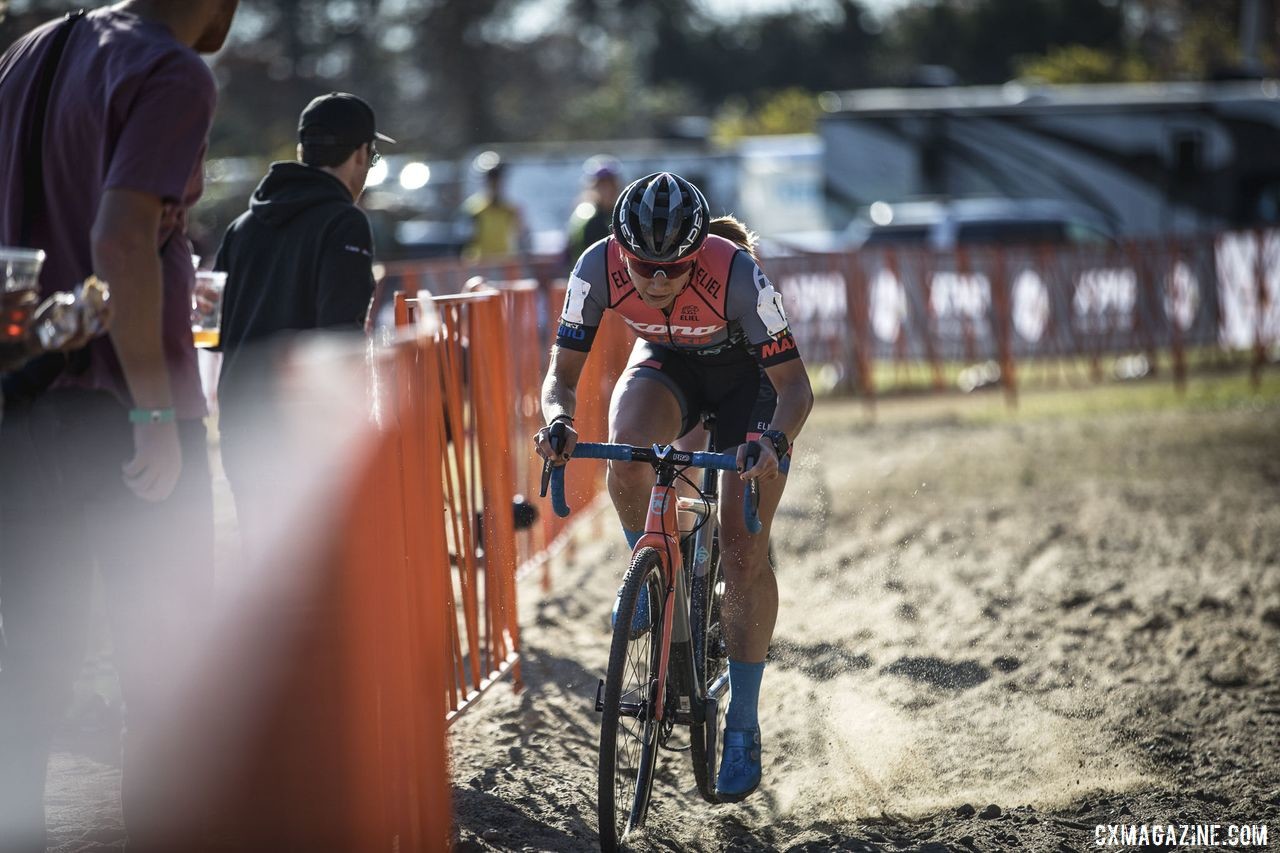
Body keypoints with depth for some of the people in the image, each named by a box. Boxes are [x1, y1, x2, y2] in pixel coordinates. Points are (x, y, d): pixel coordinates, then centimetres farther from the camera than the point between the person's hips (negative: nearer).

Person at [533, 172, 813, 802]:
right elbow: (562, 375, -21)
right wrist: (557, 422, -43)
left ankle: (743, 727, 3)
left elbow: (795, 386, -33)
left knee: (742, 554, -10)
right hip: (666, 364, 2)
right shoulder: (598, 269, -30)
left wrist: (775, 440, -53)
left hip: (745, 372, -2)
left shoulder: (736, 273, -37)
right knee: (627, 449, -33)